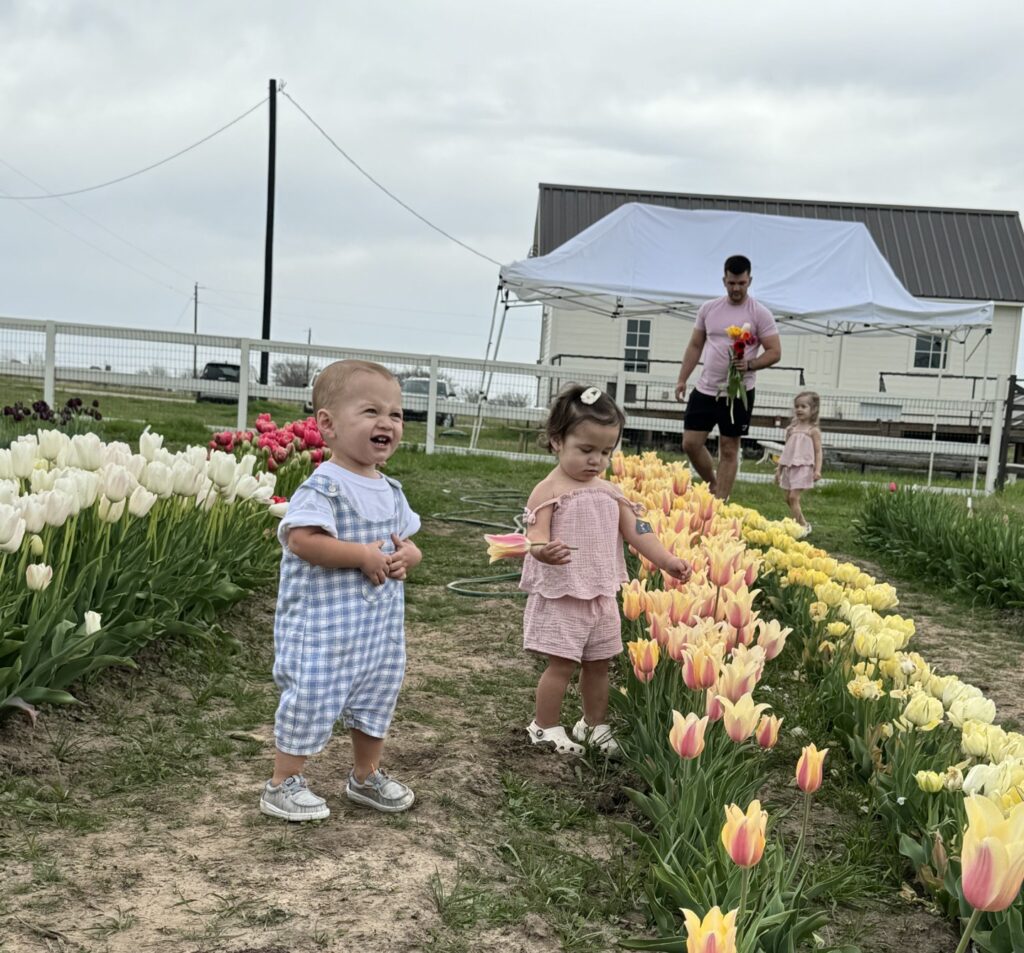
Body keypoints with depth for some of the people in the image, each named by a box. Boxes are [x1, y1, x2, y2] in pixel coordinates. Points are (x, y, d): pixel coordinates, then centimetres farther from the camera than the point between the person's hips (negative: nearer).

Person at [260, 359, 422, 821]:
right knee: (311, 701, 1)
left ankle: (366, 776, 40)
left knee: (375, 700, 20)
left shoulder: (391, 491, 8)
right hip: (323, 626, -8)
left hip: (381, 625, 8)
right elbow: (299, 539, -29)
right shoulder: (323, 487, -18)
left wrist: (407, 554, -6)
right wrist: (364, 555, -26)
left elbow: (408, 539, 18)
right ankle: (283, 785, 19)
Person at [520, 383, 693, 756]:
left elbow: (637, 531, 4)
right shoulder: (548, 490, -12)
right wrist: (544, 550, -46)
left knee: (598, 664, 15)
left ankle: (594, 723, 33)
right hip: (560, 596, -6)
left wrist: (667, 560, -9)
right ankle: (545, 727, 18)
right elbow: (536, 535, -23)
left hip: (602, 596, 6)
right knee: (561, 665, -1)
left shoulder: (611, 493, 6)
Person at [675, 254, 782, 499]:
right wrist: (682, 379, 7)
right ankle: (713, 485, 26)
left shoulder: (760, 314, -6)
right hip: (705, 389, 4)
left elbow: (775, 352, -8)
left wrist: (750, 364, -25)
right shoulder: (708, 308, 6)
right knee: (691, 443, 2)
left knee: (729, 449, 2)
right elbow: (695, 346, 13)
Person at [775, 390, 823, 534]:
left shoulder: (813, 430, -2)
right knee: (788, 498, 8)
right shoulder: (792, 428, 13)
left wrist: (817, 470, -16)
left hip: (803, 468, -7)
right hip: (789, 467, 7)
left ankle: (801, 526, -7)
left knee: (793, 497, -15)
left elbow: (818, 452, -5)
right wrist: (779, 468, 18)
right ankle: (803, 524, 20)